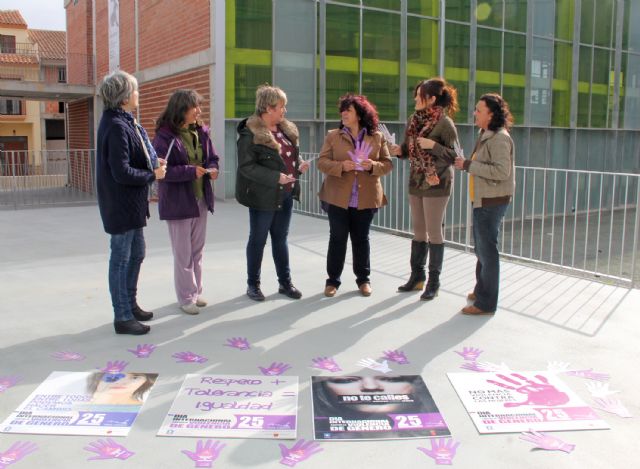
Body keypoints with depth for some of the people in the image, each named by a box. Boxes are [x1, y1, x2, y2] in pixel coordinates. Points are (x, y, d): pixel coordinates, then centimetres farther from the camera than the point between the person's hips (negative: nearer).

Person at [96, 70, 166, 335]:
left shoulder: (124, 122, 8)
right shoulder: (117, 126, -21)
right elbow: (122, 173, -24)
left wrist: (153, 163, 0)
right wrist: (152, 175, -12)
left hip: (132, 203, 10)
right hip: (121, 204, -10)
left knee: (136, 254, 20)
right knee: (121, 259, 1)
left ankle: (130, 304, 35)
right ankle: (122, 318, 13)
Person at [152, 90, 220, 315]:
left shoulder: (201, 132, 6)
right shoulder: (165, 136, -14)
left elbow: (212, 158, 14)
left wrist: (212, 169, -8)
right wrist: (190, 171, -24)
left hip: (200, 200, 7)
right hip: (178, 202, -7)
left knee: (197, 251, 15)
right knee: (183, 253, 2)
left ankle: (195, 292, 28)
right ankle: (186, 298, 14)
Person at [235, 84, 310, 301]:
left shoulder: (286, 129, 8)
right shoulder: (250, 133, -15)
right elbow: (246, 167, -20)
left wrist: (299, 164, -2)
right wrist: (275, 177, -25)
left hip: (285, 194, 7)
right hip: (263, 196, -7)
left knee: (281, 239, 15)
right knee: (258, 240, 6)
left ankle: (285, 282, 25)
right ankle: (253, 284, 20)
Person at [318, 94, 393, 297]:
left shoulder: (377, 137, 3)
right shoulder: (333, 136, 2)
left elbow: (388, 164, 4)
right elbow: (322, 162, -2)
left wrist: (373, 166, -17)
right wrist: (340, 166, -20)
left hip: (366, 198, 1)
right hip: (338, 197, 0)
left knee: (361, 239, 10)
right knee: (337, 239, 4)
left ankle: (363, 279, 23)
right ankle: (333, 280, 15)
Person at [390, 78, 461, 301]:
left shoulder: (444, 123, -12)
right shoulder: (415, 120, 7)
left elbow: (454, 156, -12)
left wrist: (433, 145, -24)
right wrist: (399, 150, -5)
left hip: (436, 183, -7)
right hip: (416, 182, 7)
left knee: (434, 232, 1)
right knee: (418, 231, 14)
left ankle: (434, 282, 11)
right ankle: (417, 276, 25)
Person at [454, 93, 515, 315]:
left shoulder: (499, 138, -16)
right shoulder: (485, 135, 14)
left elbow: (501, 171, -25)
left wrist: (468, 165, -21)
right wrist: (467, 164, 10)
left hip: (492, 201, -10)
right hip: (482, 199, 10)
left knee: (487, 250, -4)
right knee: (482, 248, 20)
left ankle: (486, 303, 4)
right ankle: (481, 290, 36)